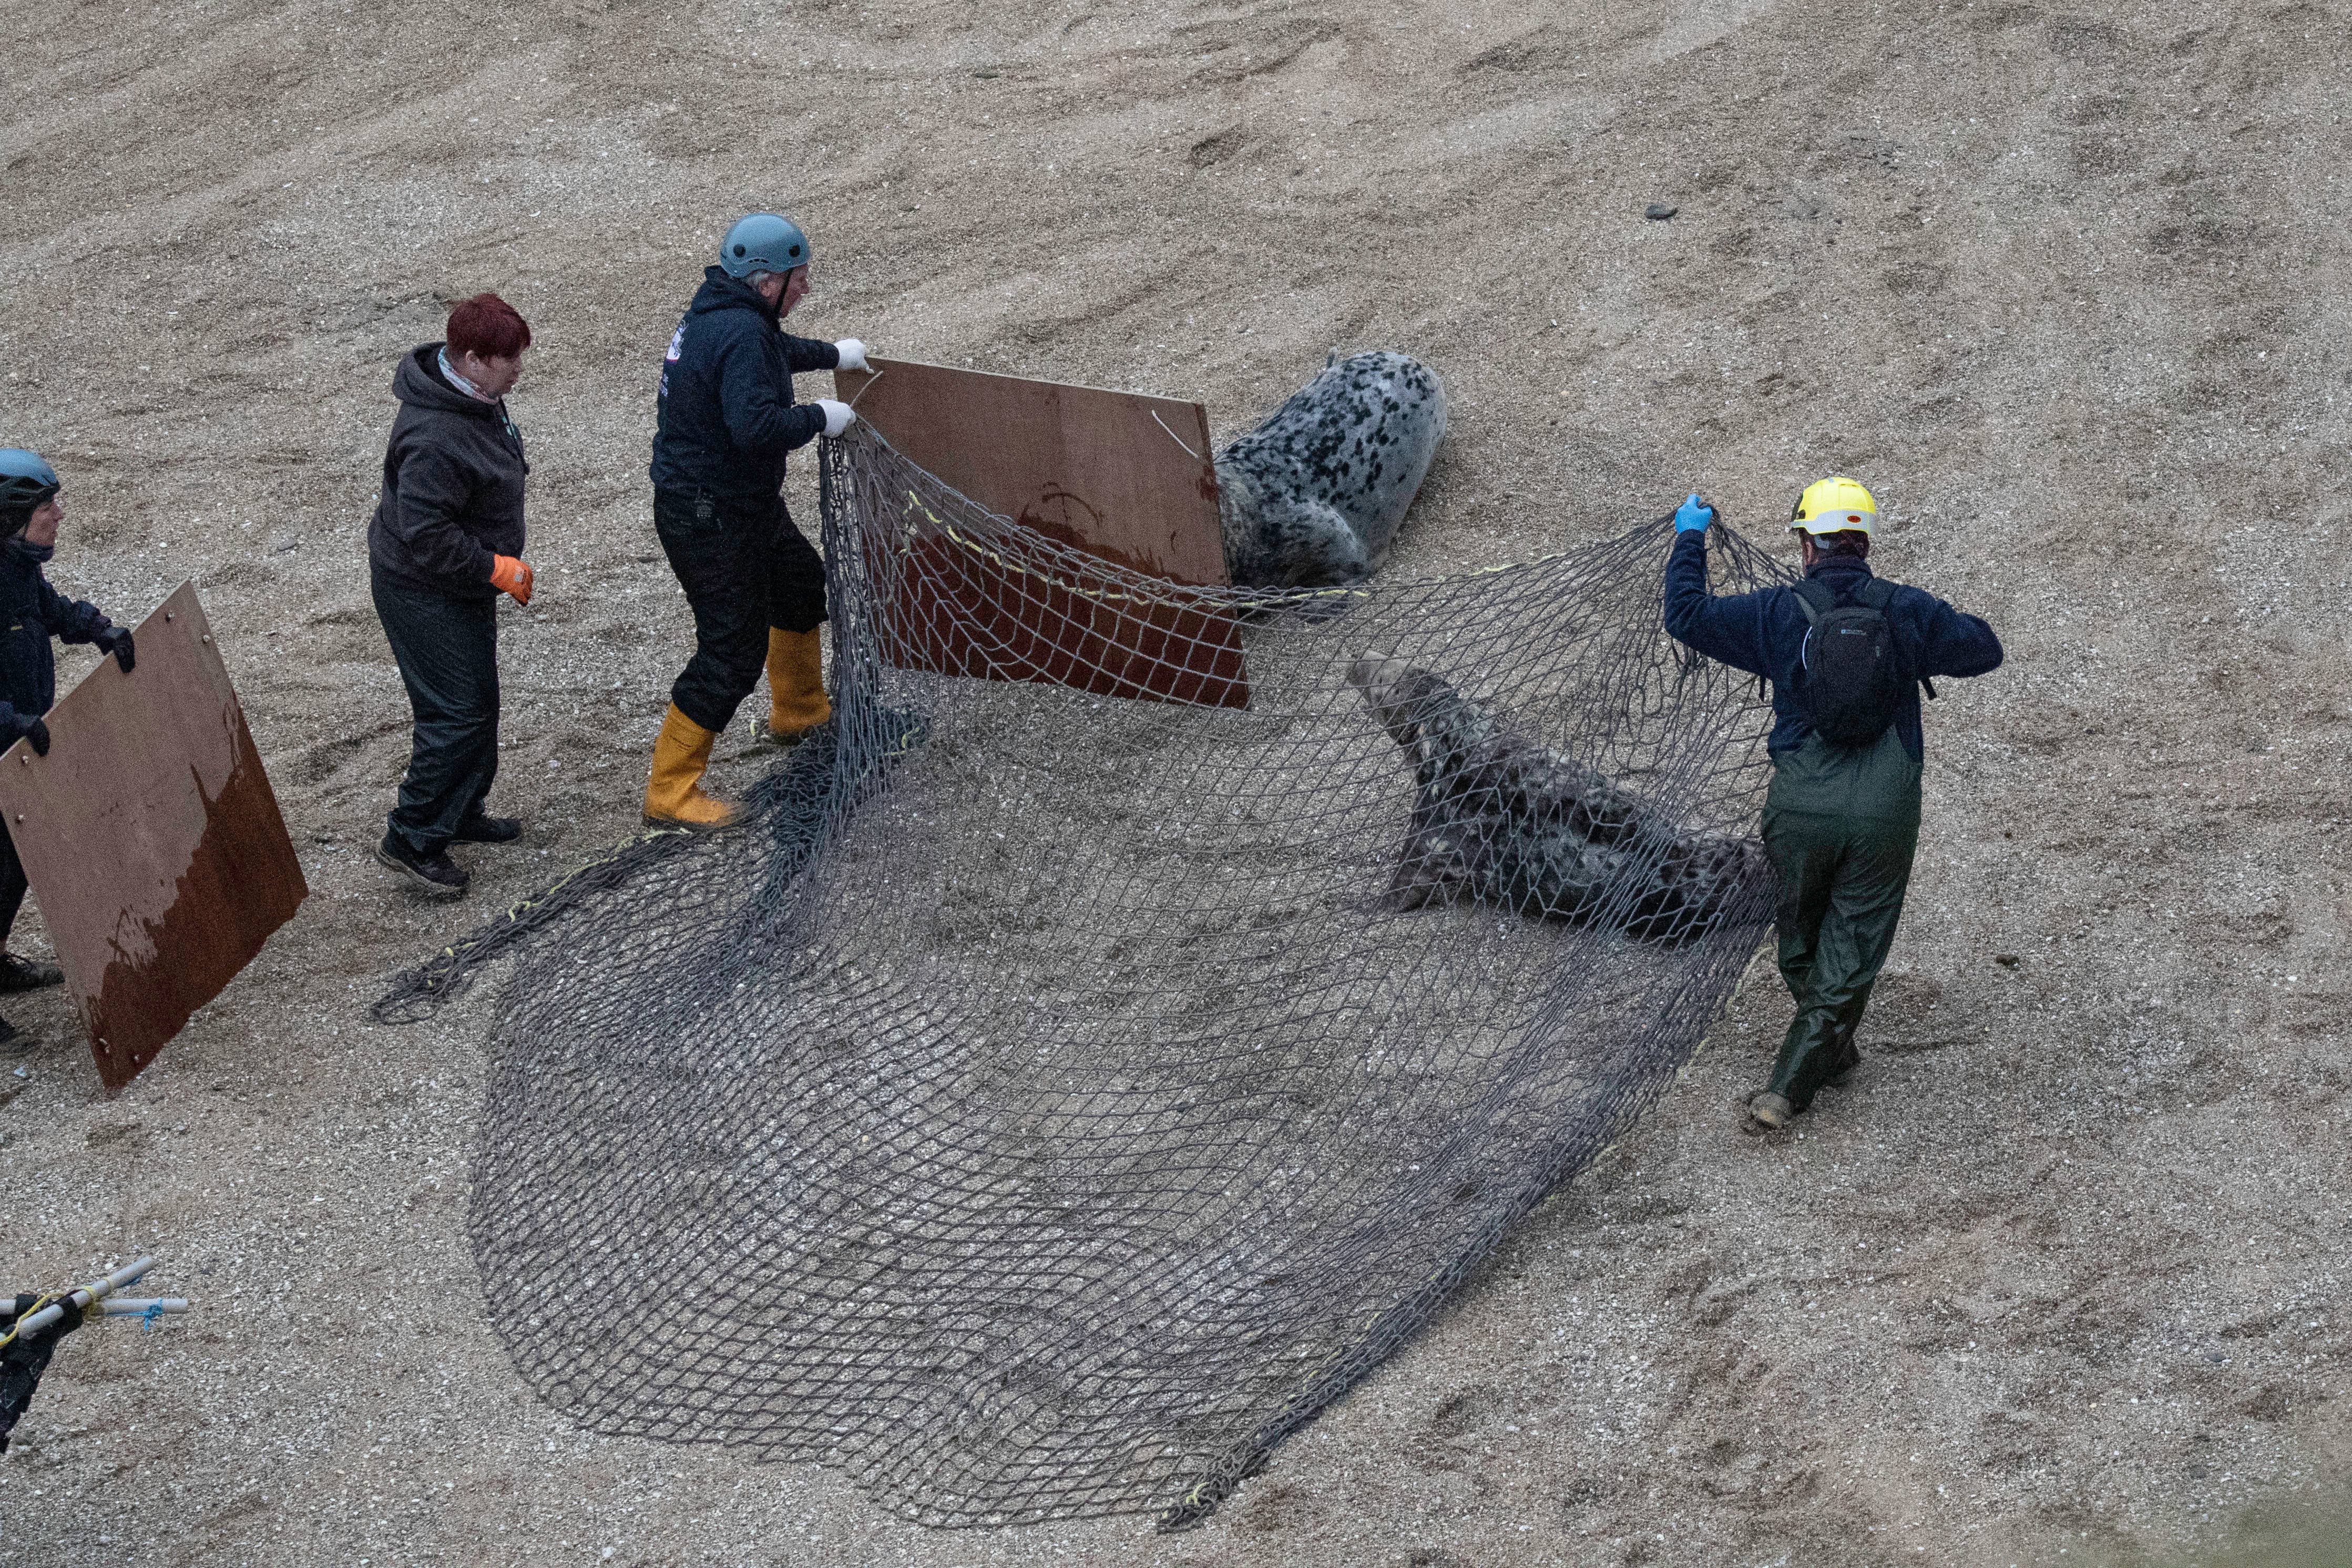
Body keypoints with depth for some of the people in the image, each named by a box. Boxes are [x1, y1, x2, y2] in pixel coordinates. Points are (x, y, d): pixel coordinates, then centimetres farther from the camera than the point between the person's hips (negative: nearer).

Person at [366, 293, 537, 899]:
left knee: (477, 701, 21)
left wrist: (498, 564, 18)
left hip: (462, 582, 10)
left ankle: (461, 812, 37)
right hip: (424, 593, -10)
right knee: (459, 712, -6)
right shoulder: (436, 439, -33)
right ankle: (411, 838, 5)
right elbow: (426, 537, -31)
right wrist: (497, 569, -23)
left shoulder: (475, 397, 0)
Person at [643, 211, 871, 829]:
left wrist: (830, 355, 43)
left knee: (800, 582, 30)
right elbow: (756, 426, -36)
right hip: (709, 518, -11)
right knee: (733, 651, -7)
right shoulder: (741, 333, -26)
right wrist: (818, 418, -19)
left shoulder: (720, 315, 7)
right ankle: (669, 792, -1)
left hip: (743, 504, 11)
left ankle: (799, 710, 52)